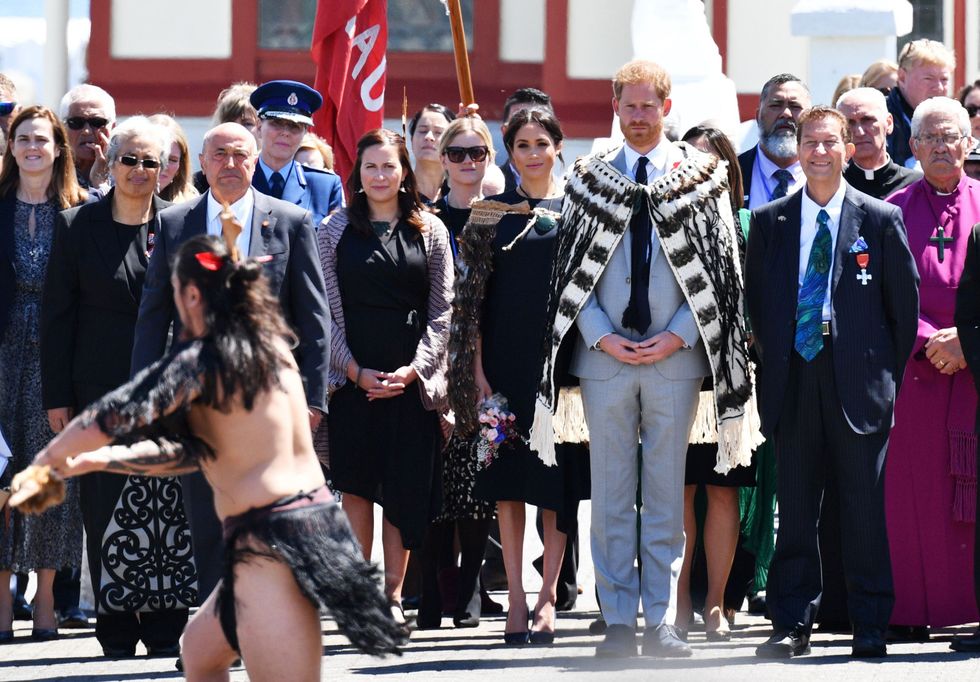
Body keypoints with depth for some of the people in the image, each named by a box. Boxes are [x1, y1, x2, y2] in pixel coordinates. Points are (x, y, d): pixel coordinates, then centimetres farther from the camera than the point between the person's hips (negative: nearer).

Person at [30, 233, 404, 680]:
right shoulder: (268, 348, 14)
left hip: (272, 541, -10)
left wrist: (51, 457, 3)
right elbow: (192, 451, 19)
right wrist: (93, 461, 21)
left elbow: (116, 416, -17)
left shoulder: (203, 359, -11)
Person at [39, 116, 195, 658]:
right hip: (101, 390, 0)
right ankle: (116, 629, 6)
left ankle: (166, 626, 5)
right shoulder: (77, 227, 4)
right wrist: (58, 396, -1)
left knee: (170, 510, -2)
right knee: (106, 511, 0)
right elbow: (58, 317, 4)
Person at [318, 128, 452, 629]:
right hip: (352, 376, 0)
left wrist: (412, 370, -8)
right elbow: (328, 310, 2)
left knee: (404, 488, 0)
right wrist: (355, 371, -8)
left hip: (411, 379, 0)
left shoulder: (430, 232, 7)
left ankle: (393, 595, 8)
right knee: (355, 484, -2)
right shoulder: (335, 230, 6)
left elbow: (441, 311, 5)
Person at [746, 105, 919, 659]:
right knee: (795, 509, 4)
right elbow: (755, 300, 16)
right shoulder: (769, 222, 10)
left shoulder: (880, 220, 3)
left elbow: (905, 301, 6)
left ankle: (871, 628, 5)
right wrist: (773, 359, 9)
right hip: (794, 380, 2)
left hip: (858, 381, -2)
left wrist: (889, 374, 4)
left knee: (865, 509, -1)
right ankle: (793, 625, 9)